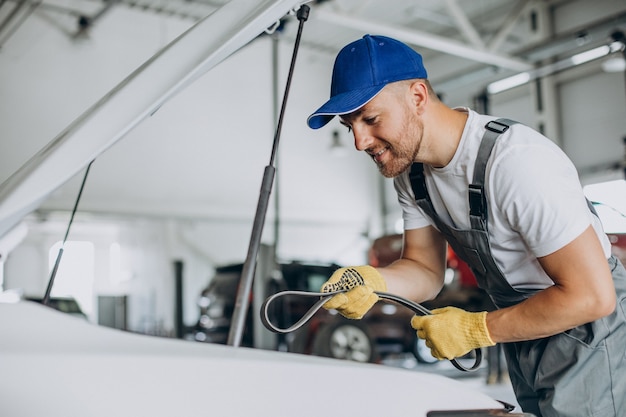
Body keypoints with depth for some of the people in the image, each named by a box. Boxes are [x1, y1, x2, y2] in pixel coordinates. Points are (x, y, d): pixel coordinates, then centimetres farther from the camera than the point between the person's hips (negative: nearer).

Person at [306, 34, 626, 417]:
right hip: (523, 342, 7)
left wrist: (475, 329, -23)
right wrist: (373, 281, -23)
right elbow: (426, 270, -1)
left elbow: (592, 295, -29)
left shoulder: (516, 160, -32)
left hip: (588, 336, -7)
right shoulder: (410, 169, -5)